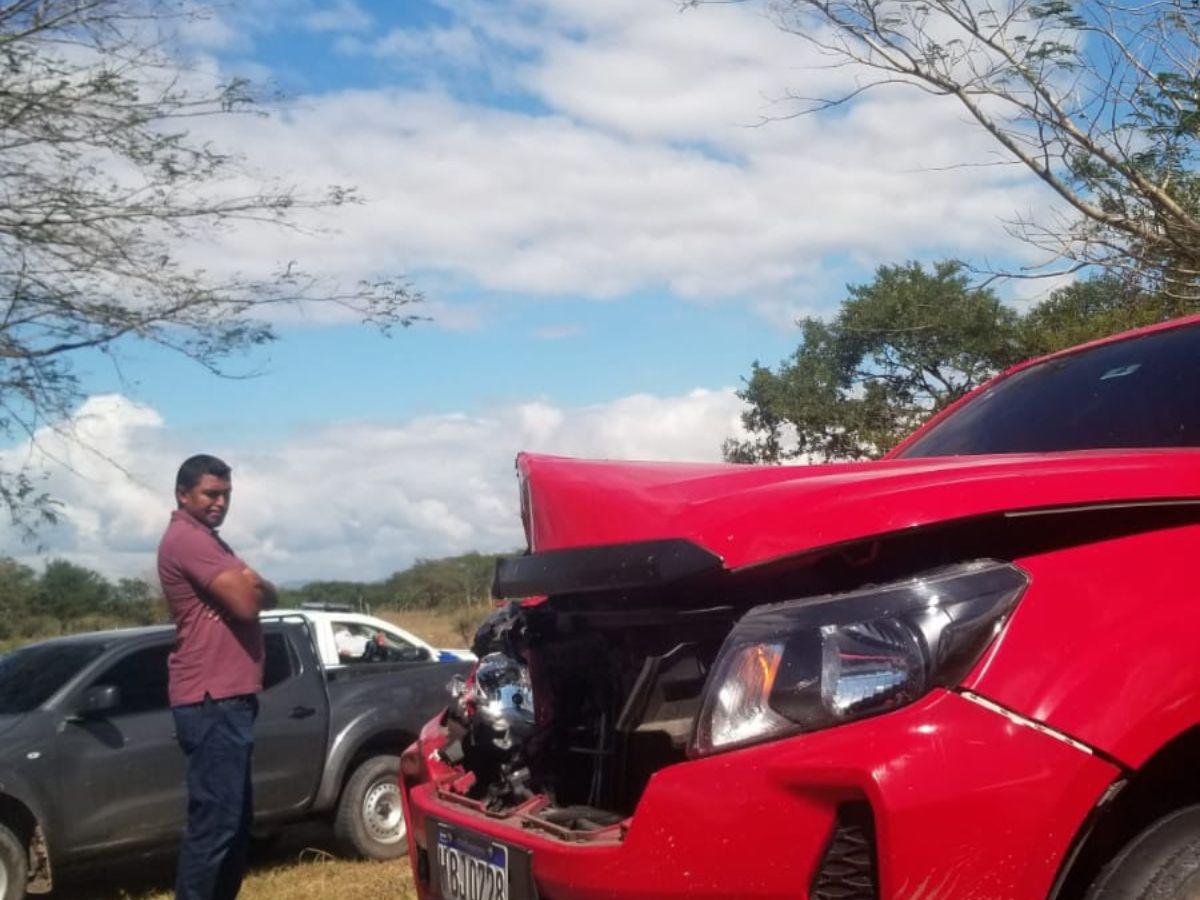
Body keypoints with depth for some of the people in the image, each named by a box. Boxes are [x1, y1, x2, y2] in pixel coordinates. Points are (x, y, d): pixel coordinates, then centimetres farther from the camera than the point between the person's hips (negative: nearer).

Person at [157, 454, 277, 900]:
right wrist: (253, 586, 2)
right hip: (212, 702, -11)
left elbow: (265, 596, 16)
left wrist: (249, 585, -6)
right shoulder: (187, 538, -13)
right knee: (215, 821, -11)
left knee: (235, 818, 15)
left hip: (227, 698, 11)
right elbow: (247, 602, -21)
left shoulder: (207, 541, 21)